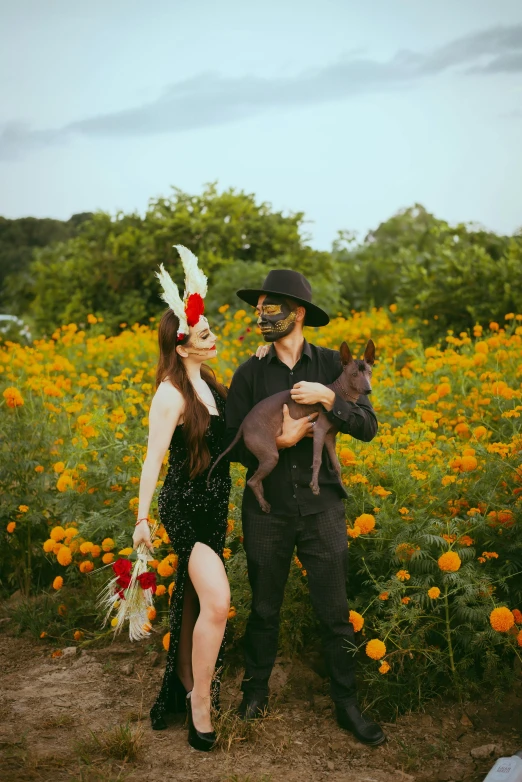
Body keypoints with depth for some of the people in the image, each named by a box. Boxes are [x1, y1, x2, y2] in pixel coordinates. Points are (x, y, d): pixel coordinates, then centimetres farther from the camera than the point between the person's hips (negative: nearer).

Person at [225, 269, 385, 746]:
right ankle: (256, 688, 35)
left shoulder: (333, 365, -1)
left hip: (322, 507, 0)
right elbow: (234, 444, -2)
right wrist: (279, 441, -19)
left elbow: (368, 428, -6)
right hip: (267, 509, 1)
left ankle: (347, 705, 24)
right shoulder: (249, 374, 0)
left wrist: (328, 399, -22)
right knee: (264, 608, 15)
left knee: (335, 613, 7)